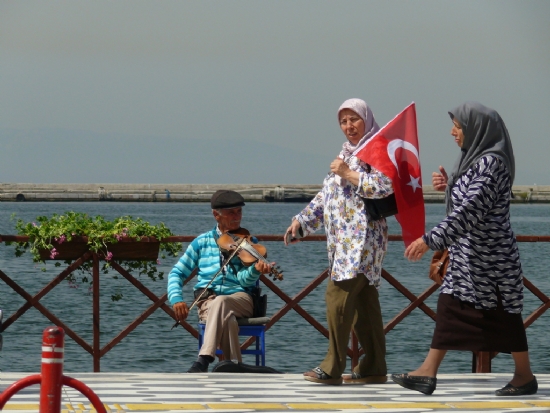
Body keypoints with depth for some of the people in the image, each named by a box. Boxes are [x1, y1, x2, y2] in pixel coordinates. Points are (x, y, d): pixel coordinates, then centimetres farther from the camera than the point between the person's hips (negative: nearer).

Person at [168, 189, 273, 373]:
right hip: (207, 302, 1)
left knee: (220, 302, -38)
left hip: (240, 299, -1)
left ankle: (204, 360, -47)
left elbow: (244, 280, -4)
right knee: (226, 317, -36)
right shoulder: (202, 242, 13)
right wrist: (176, 299, -6)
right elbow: (177, 273, 13)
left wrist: (256, 270, -27)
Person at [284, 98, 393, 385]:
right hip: (343, 240, 9)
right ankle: (374, 367, 9)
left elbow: (384, 187, -21)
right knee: (362, 302, 8)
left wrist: (348, 174, -17)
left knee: (338, 295, -14)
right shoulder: (346, 153, 22)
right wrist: (301, 221, 18)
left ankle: (332, 367, -15)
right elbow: (325, 195, 25)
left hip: (363, 238, -9)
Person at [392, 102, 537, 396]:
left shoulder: (491, 163, -20)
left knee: (503, 314, -1)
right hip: (467, 253, 10)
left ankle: (525, 376, 9)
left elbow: (470, 212, -26)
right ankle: (428, 373, 9)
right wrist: (448, 186, 4)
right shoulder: (475, 158, 11)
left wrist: (430, 240, -27)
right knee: (449, 306, 8)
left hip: (490, 256, -10)